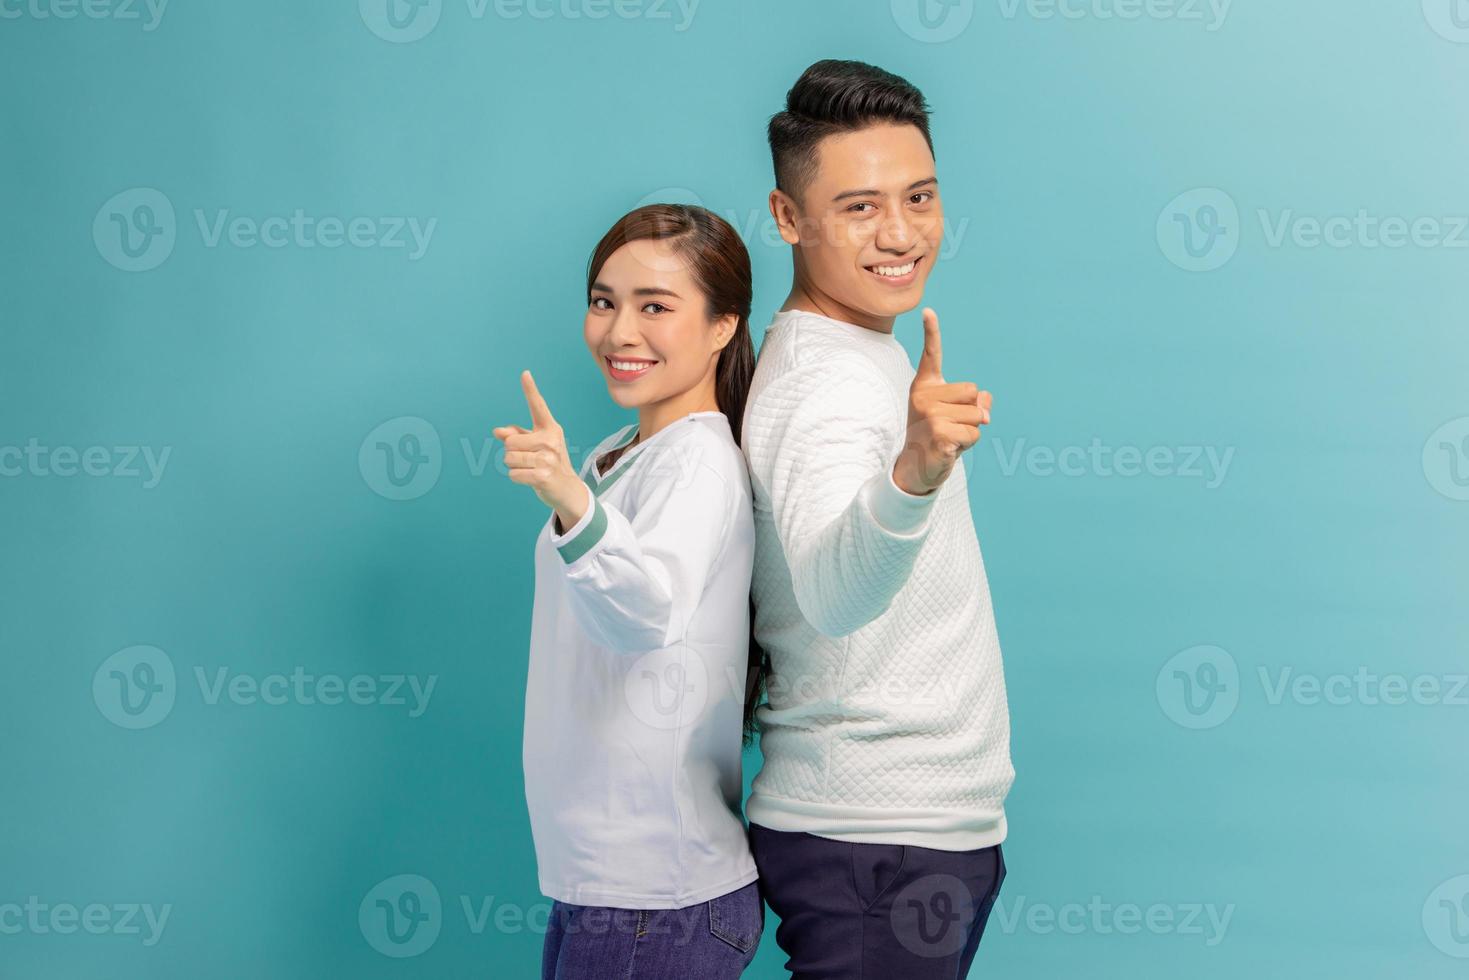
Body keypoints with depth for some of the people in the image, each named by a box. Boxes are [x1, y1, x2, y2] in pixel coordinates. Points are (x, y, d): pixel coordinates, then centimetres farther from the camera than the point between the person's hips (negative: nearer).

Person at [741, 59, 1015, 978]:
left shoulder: (859, 354, 10)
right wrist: (915, 473, -57)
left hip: (930, 828, 10)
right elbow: (833, 593, -42)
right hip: (878, 844, -10)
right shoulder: (830, 385, -21)